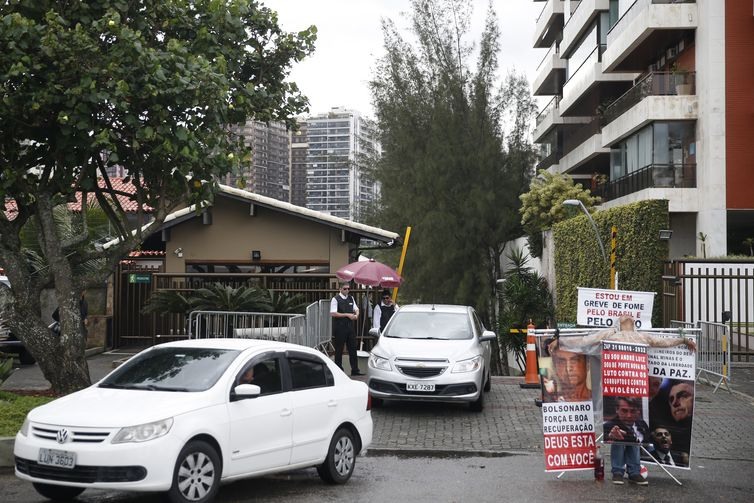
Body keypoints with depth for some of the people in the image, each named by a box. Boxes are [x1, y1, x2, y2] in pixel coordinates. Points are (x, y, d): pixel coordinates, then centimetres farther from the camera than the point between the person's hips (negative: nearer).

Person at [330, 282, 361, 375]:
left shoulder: (351, 298, 12)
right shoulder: (335, 299, -8)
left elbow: (356, 309, 20)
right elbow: (333, 313, -16)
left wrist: (356, 315, -4)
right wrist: (347, 315, -16)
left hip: (350, 326, 6)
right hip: (340, 328, -6)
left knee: (353, 349, 6)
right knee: (339, 350, 2)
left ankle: (355, 370, 11)